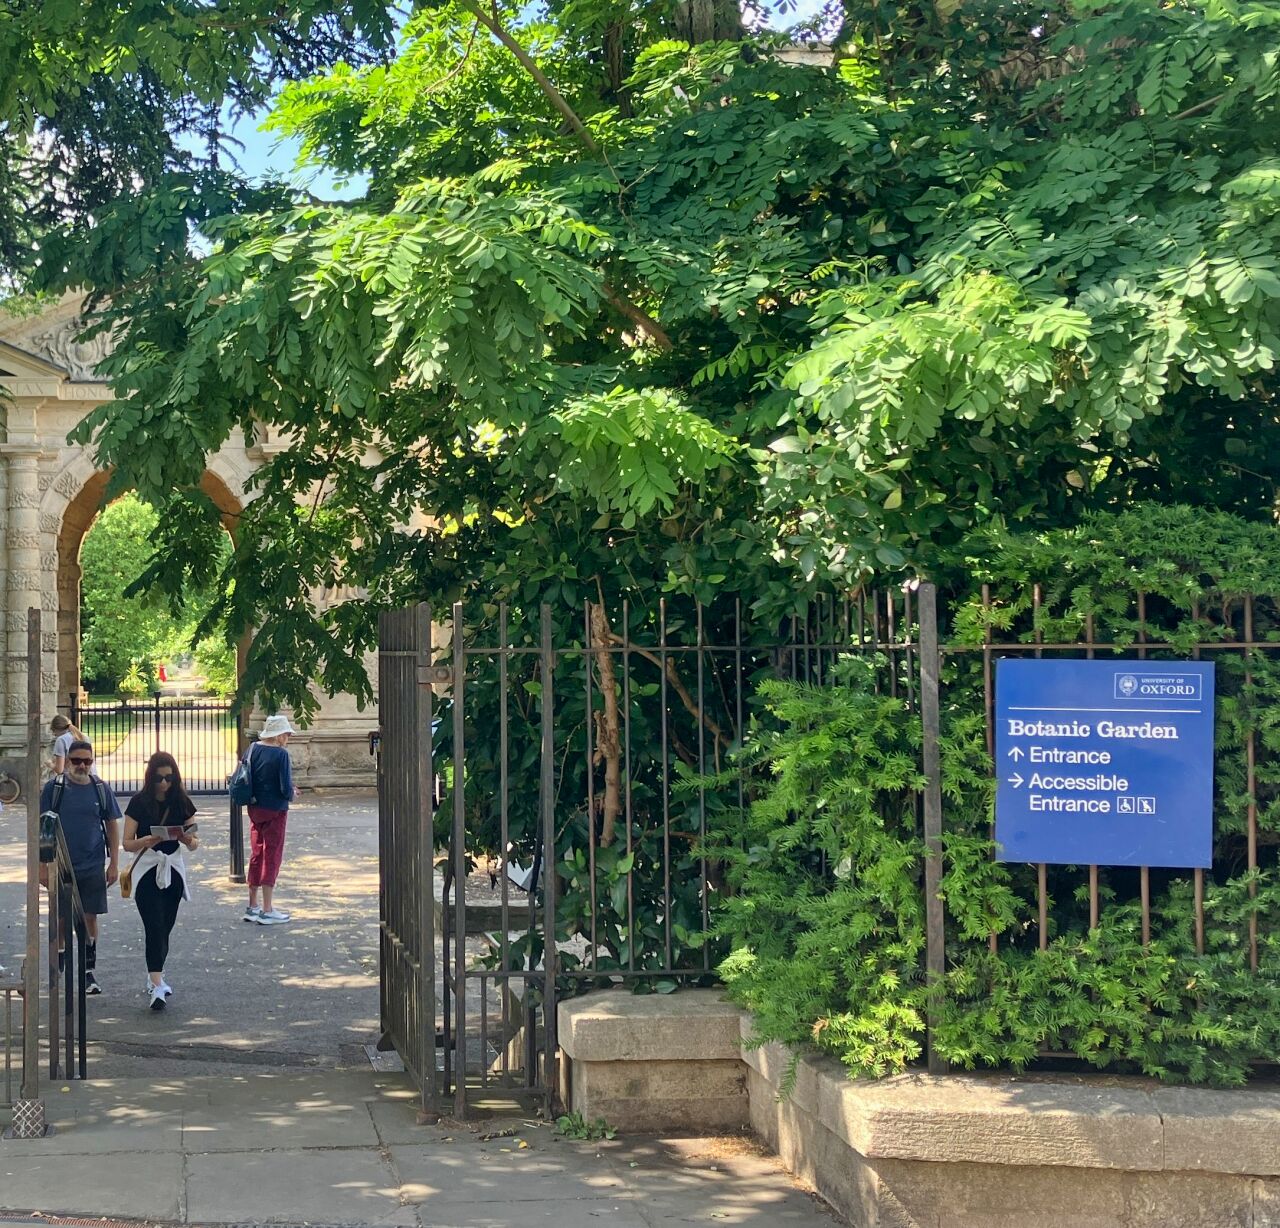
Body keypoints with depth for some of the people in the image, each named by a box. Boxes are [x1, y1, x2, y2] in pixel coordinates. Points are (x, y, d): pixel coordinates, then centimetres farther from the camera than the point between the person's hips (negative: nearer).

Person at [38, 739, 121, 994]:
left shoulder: (101, 789, 1)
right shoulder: (53, 788, -4)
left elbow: (112, 826, 6)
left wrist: (114, 863, 3)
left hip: (93, 866, 1)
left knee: (90, 917, 5)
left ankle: (90, 971, 14)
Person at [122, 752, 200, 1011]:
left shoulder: (181, 801, 2)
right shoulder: (139, 802, -6)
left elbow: (195, 842, 4)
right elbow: (127, 843, -6)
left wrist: (190, 840, -19)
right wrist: (147, 841, -26)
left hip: (174, 869, 3)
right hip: (147, 870, -3)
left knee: (165, 928, 9)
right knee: (155, 928, -14)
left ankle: (155, 974, 28)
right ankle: (157, 985, -20)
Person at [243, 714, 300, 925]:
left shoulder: (253, 749, 1)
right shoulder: (281, 755, -18)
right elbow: (286, 789, -20)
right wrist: (291, 795, 1)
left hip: (255, 809, 6)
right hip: (275, 811, -6)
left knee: (256, 855, 16)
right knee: (272, 857, 2)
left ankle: (252, 907, 23)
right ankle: (267, 911, 5)